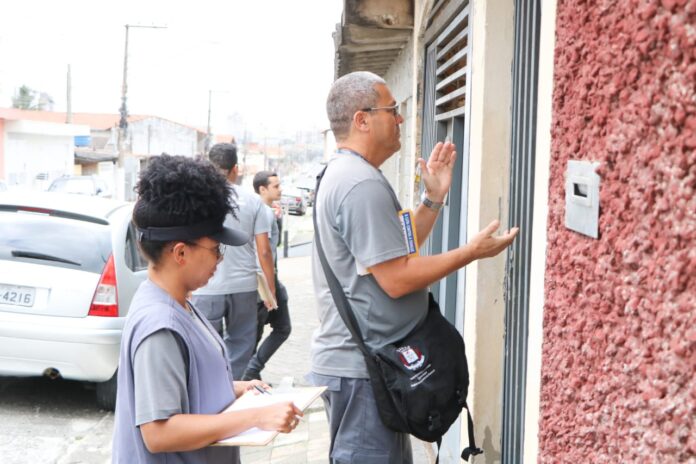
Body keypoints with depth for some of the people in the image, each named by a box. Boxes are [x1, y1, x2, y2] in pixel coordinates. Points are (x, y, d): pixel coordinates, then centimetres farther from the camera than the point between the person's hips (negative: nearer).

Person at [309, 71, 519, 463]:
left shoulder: (345, 174, 14)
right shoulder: (363, 184, -21)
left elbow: (397, 250, 18)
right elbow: (398, 278, -24)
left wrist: (434, 198, 11)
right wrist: (472, 252, -14)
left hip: (359, 359, 11)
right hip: (362, 368, -11)